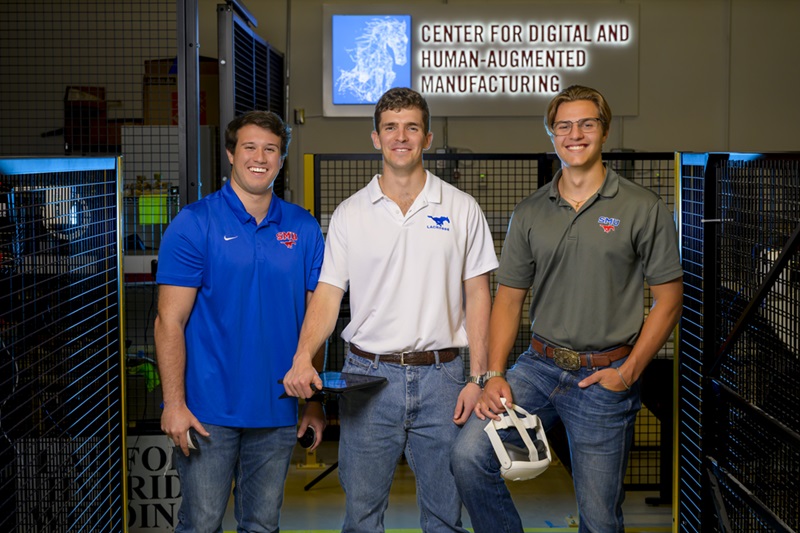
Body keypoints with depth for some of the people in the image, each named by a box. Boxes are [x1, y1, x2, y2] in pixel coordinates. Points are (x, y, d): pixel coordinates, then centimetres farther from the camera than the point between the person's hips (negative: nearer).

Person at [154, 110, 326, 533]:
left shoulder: (303, 228, 6)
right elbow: (170, 321, -8)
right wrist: (174, 403, -15)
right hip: (209, 412, -3)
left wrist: (314, 400, 5)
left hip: (278, 412, 3)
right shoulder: (194, 224, -5)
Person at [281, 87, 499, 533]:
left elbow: (478, 296, 4)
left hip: (440, 377, 0)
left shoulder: (462, 210, 4)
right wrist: (303, 358, -15)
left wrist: (479, 378, -3)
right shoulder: (349, 214, 5)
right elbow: (328, 294, 2)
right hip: (368, 376, 0)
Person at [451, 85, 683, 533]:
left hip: (604, 377, -3)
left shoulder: (644, 208, -2)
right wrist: (495, 374, -3)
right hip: (539, 365, 3)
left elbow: (669, 298, 0)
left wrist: (628, 372, -8)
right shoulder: (530, 213, 8)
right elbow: (509, 298, 9)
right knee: (469, 454, -16)